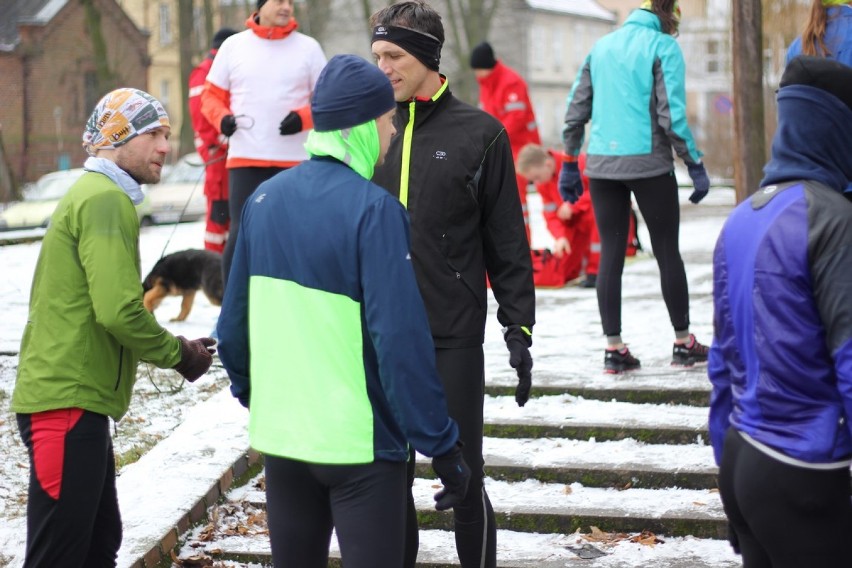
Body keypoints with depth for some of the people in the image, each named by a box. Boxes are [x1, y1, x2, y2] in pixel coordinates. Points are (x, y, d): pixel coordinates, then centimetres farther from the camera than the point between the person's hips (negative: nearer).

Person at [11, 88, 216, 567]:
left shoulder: (90, 195, 21)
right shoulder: (106, 200, -12)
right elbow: (118, 310, -22)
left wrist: (172, 348, 10)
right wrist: (179, 354, -7)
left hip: (76, 402, 11)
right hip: (68, 403, -11)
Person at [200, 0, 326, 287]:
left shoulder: (308, 47, 5)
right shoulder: (233, 45, 7)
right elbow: (211, 94, 12)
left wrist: (303, 117, -12)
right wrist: (222, 118, -9)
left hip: (294, 161, 1)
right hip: (244, 159, 0)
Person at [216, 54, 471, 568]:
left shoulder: (266, 198, 3)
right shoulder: (374, 209, -16)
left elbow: (235, 317, 8)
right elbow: (402, 339, -20)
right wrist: (443, 445, -14)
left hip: (279, 432, 6)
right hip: (358, 441, -6)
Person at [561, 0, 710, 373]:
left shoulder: (602, 46, 13)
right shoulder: (663, 46, -3)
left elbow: (576, 109, 12)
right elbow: (672, 114, -11)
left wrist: (569, 163, 17)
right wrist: (695, 165, -5)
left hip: (601, 165, 4)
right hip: (648, 163, -4)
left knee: (610, 254, 6)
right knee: (667, 251, 6)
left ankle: (613, 348, 6)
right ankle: (683, 343, 15)